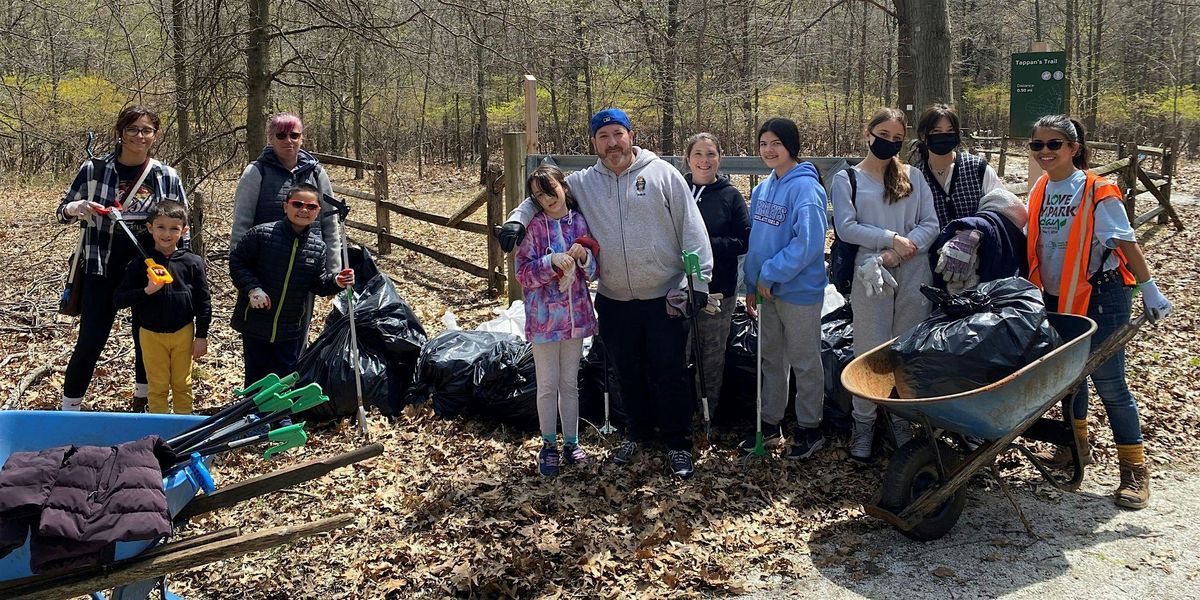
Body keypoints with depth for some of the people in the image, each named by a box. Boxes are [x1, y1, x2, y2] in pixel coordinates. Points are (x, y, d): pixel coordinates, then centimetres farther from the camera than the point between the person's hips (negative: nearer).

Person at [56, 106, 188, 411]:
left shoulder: (167, 177, -1)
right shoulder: (94, 169, -4)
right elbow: (62, 211, 5)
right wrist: (77, 208, -18)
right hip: (103, 270, -1)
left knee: (148, 340, 12)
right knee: (89, 344, 0)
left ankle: (143, 402, 31)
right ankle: (69, 409, 14)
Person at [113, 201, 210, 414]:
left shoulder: (192, 262, -6)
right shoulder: (139, 264, -7)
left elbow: (203, 301, 0)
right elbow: (119, 299, -10)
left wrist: (201, 336, -1)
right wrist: (146, 291, -26)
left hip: (183, 333, 0)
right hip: (151, 335, 0)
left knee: (182, 384, 13)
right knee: (157, 386, 10)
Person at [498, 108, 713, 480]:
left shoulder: (662, 174, -5)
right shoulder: (582, 183, 3)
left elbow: (691, 228, -6)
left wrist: (699, 279, -11)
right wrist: (518, 219, -8)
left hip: (664, 299, -3)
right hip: (614, 302, 3)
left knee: (671, 374, 5)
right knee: (628, 374, 17)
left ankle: (678, 444, 19)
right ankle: (638, 432, 36)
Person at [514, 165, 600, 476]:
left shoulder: (580, 222, 2)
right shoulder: (534, 226, -6)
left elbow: (593, 272, 7)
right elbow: (523, 272, -10)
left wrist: (585, 257, -14)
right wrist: (551, 261, -24)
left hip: (576, 316, 3)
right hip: (544, 318, -3)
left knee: (570, 383, 13)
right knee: (547, 385, 6)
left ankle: (571, 442, 25)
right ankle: (549, 445, 19)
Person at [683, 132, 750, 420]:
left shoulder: (730, 196, 0)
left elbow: (744, 242, -5)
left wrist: (707, 243, -16)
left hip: (718, 289, -1)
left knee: (713, 354, 10)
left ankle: (708, 416, 24)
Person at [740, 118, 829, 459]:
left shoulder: (804, 187, -17)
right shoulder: (762, 189, 8)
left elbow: (808, 243, -25)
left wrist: (770, 274, -19)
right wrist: (752, 284, 11)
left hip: (799, 290, -8)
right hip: (767, 290, 8)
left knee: (804, 362, 6)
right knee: (771, 358, 17)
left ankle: (809, 428, 20)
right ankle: (770, 424, 29)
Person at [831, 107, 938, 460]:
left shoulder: (912, 177, 11)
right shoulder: (847, 179, 5)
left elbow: (930, 224, 4)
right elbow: (846, 227, -7)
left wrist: (899, 253, -11)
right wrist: (892, 238, -12)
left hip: (914, 275, 2)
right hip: (870, 275, -2)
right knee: (870, 353, 0)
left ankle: (901, 422, 17)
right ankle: (864, 425, 11)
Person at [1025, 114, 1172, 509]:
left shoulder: (1097, 191, -13)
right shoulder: (1039, 190, 5)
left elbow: (1126, 243, -12)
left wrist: (1150, 291, -12)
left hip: (1101, 296, -6)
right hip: (1056, 298, 6)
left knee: (1108, 382, -5)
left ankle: (1135, 470, 6)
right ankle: (1077, 445, 36)